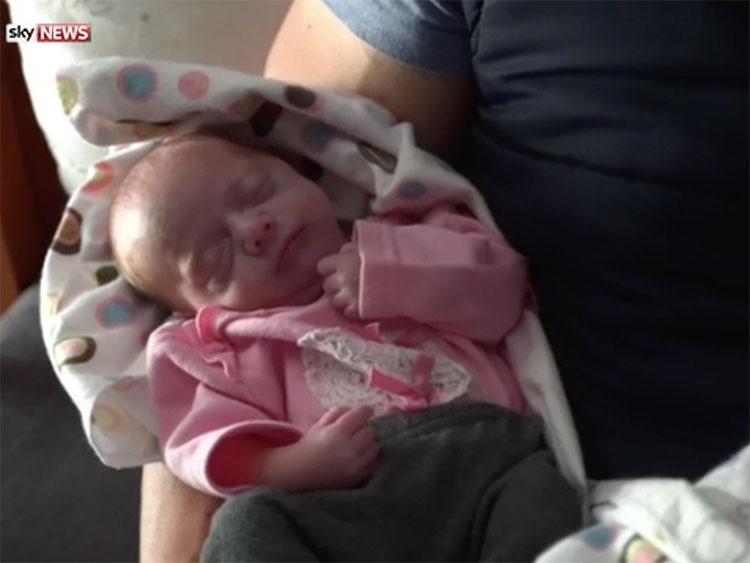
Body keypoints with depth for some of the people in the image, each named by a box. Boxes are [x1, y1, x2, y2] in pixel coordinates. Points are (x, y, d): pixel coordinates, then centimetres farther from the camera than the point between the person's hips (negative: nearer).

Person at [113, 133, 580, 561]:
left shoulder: (400, 239, 27)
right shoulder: (226, 347, 19)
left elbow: (498, 283, 15)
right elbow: (205, 449, 5)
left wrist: (388, 270, 3)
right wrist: (296, 466, -15)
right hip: (345, 509, -1)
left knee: (537, 488, -28)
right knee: (247, 522, -27)